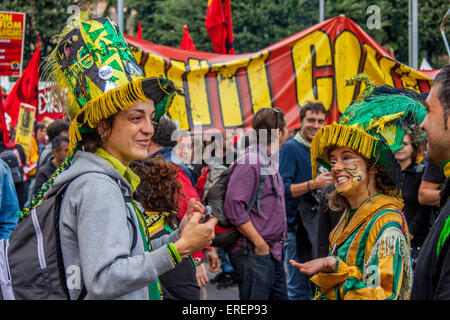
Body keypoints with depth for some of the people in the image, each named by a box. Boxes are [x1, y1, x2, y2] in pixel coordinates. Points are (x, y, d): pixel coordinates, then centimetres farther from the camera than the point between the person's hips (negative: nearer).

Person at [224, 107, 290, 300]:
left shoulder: (270, 162, 16)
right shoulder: (249, 163, -16)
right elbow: (234, 208, -22)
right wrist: (259, 244, -19)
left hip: (273, 253, 10)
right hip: (253, 255, -10)